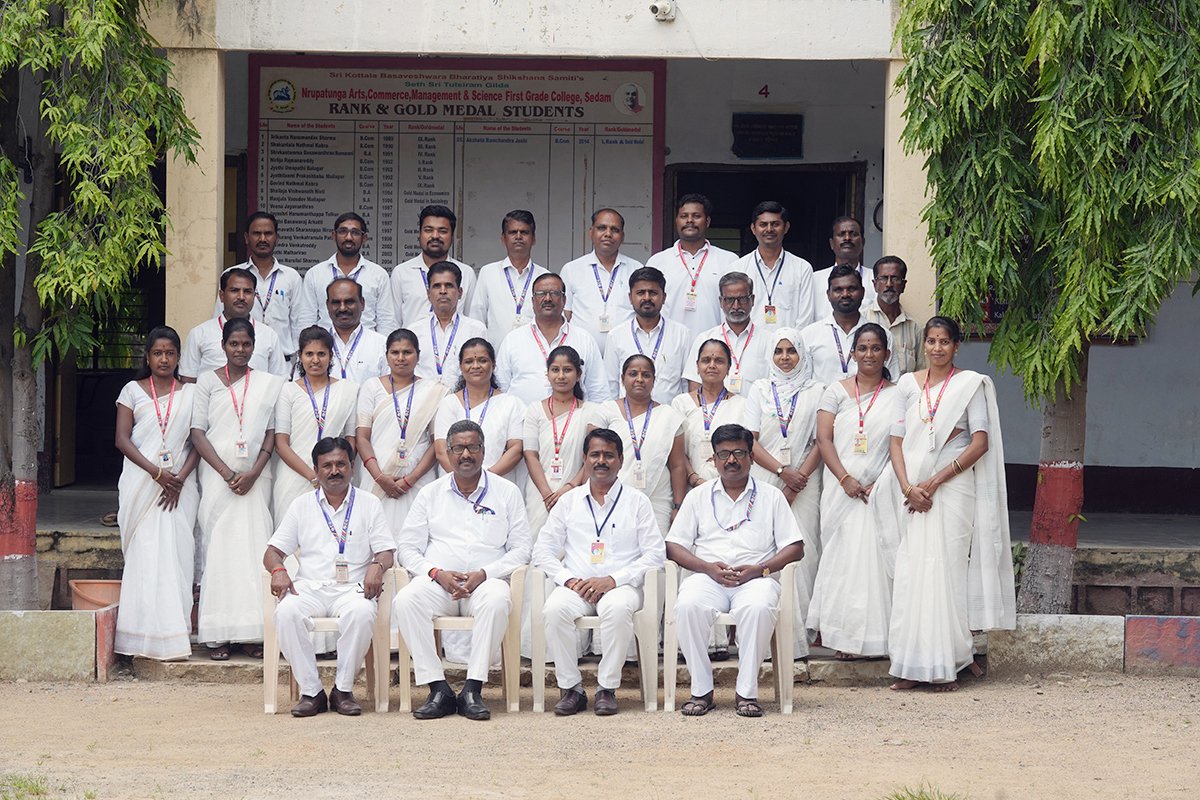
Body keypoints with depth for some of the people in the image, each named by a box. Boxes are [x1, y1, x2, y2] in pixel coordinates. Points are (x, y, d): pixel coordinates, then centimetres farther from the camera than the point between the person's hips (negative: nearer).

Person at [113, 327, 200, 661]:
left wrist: (180, 478, -10)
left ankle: (174, 635, -4)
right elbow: (122, 439, 1)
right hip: (141, 483, 0)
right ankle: (147, 636, -5)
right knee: (144, 555, -6)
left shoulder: (190, 393, 10)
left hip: (179, 484, 1)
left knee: (176, 554, -5)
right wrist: (156, 472, -11)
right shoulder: (133, 391, 8)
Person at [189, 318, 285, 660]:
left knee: (255, 547, -3)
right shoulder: (208, 381, 7)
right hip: (217, 475, -1)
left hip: (255, 476, 1)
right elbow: (198, 432, 1)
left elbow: (272, 433, 7)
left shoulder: (270, 384, 10)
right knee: (219, 548, -4)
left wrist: (253, 474, -7)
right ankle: (217, 635, -4)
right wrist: (226, 473, -9)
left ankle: (253, 634, -1)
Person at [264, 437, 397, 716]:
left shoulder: (368, 503, 14)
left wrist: (378, 566, -17)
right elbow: (273, 552, 14)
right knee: (286, 612, -33)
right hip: (310, 586, 1)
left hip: (353, 587, -1)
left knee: (362, 613, -37)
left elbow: (386, 551, 8)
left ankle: (343, 690, -22)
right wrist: (278, 570, -11)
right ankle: (311, 691, -24)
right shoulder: (302, 505, 18)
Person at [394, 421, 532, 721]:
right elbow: (408, 547, 12)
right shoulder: (431, 493, 17)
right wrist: (437, 573, -8)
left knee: (497, 599, -38)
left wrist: (484, 574, -9)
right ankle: (438, 689, -30)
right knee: (405, 601, -31)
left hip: (486, 581, -1)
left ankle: (473, 690, -34)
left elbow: (521, 548, 7)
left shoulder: (506, 492, 13)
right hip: (438, 582, 2)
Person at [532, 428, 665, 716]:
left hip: (620, 585, -2)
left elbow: (654, 554, 2)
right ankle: (571, 688, -22)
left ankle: (607, 688, -25)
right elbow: (543, 550, 12)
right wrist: (568, 579, -7)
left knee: (617, 608, -37)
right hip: (577, 585, 2)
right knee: (555, 608, -32)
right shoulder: (569, 501, 18)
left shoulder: (636, 502, 11)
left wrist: (613, 580, -11)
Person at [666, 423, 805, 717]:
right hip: (708, 577, 1)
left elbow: (795, 548, 8)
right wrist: (708, 567, -7)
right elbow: (674, 546, 12)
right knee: (688, 605, -34)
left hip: (756, 579, -1)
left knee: (758, 608, -38)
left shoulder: (771, 496, 16)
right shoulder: (698, 496, 19)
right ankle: (701, 690, -24)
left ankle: (747, 692, -27)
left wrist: (759, 569, -10)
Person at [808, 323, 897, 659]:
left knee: (873, 555, -7)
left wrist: (880, 484, -11)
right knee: (841, 555, 0)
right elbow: (823, 438, 1)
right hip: (841, 489, 1)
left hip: (879, 490, -1)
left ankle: (870, 636, -2)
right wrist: (846, 479, -11)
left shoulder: (897, 395, 6)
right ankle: (844, 635, 4)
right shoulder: (837, 391, 8)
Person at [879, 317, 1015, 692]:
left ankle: (946, 665, -2)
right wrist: (907, 487, -7)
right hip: (913, 489, 3)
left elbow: (980, 443, -5)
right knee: (910, 572, -2)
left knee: (946, 570, -6)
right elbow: (897, 440, 9)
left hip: (953, 488, -3)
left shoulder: (970, 384, 2)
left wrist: (935, 481, -11)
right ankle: (912, 666, 2)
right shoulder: (908, 384, 12)